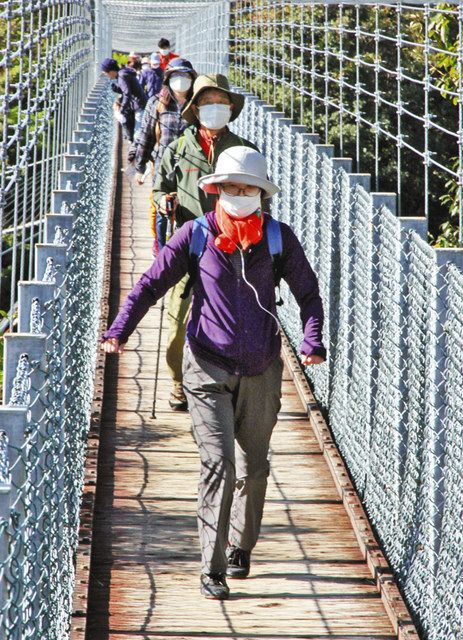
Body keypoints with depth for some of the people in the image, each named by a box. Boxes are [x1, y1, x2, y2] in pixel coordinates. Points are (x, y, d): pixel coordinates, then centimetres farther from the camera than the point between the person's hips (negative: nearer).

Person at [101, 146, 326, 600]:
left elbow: (308, 293, 10)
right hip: (208, 368, -2)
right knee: (218, 463, -13)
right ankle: (211, 569, -10)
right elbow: (152, 283, 0)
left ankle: (240, 549, 36)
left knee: (253, 468, 12)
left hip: (261, 371, 2)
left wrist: (312, 341, -6)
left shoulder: (278, 238, 1)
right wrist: (120, 328, -14)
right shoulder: (196, 235, -3)